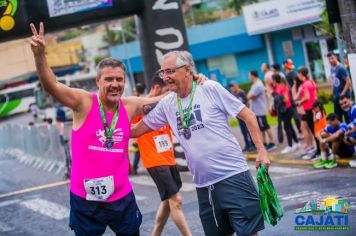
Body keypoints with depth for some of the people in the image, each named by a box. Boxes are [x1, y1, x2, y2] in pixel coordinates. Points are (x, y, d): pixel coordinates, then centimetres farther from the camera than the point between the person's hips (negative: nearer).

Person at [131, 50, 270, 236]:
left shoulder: (210, 89, -8)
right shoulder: (166, 104, 6)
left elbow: (248, 116, -5)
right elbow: (136, 130, 16)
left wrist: (261, 150, -11)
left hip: (233, 176, -5)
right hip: (203, 185, 5)